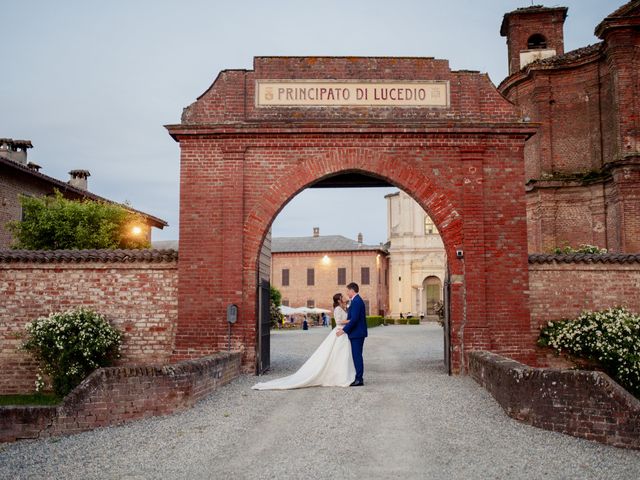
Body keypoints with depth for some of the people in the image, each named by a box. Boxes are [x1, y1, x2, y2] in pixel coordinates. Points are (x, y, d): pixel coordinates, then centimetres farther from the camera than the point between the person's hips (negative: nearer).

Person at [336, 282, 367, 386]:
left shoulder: (356, 302, -17)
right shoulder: (358, 300, 16)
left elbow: (354, 319, -23)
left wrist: (344, 330, -20)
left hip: (357, 334, -10)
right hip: (358, 333, 10)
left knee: (357, 356, -6)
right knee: (357, 356, 13)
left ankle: (359, 379, -2)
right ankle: (359, 378, 18)